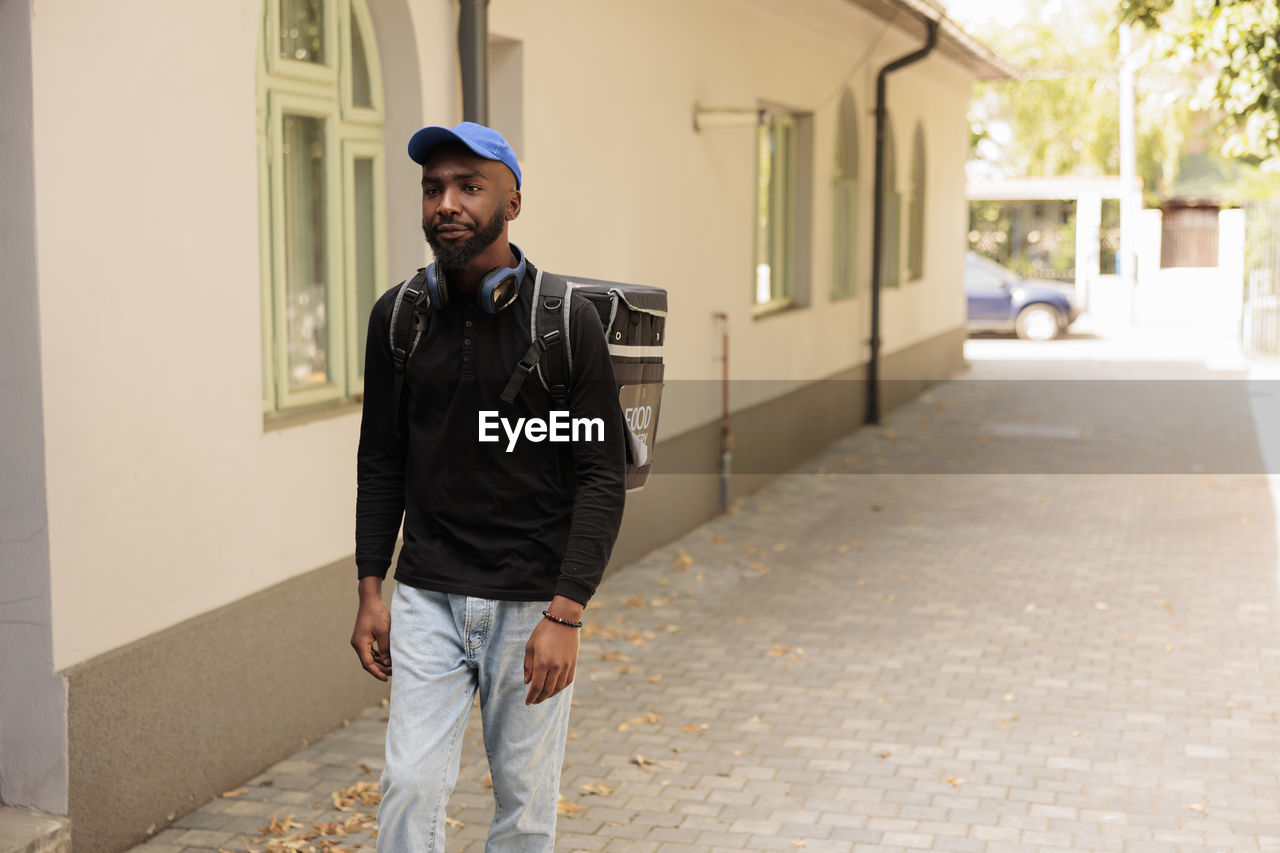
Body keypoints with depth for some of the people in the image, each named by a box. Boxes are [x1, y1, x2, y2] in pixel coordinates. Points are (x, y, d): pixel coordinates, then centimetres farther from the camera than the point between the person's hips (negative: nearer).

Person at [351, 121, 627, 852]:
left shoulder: (567, 320, -9)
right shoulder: (399, 315, 2)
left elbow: (602, 476, -10)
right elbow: (382, 459, 11)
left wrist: (566, 614, -16)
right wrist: (371, 590, 6)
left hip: (533, 601, -2)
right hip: (428, 598, 2)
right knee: (411, 785, -3)